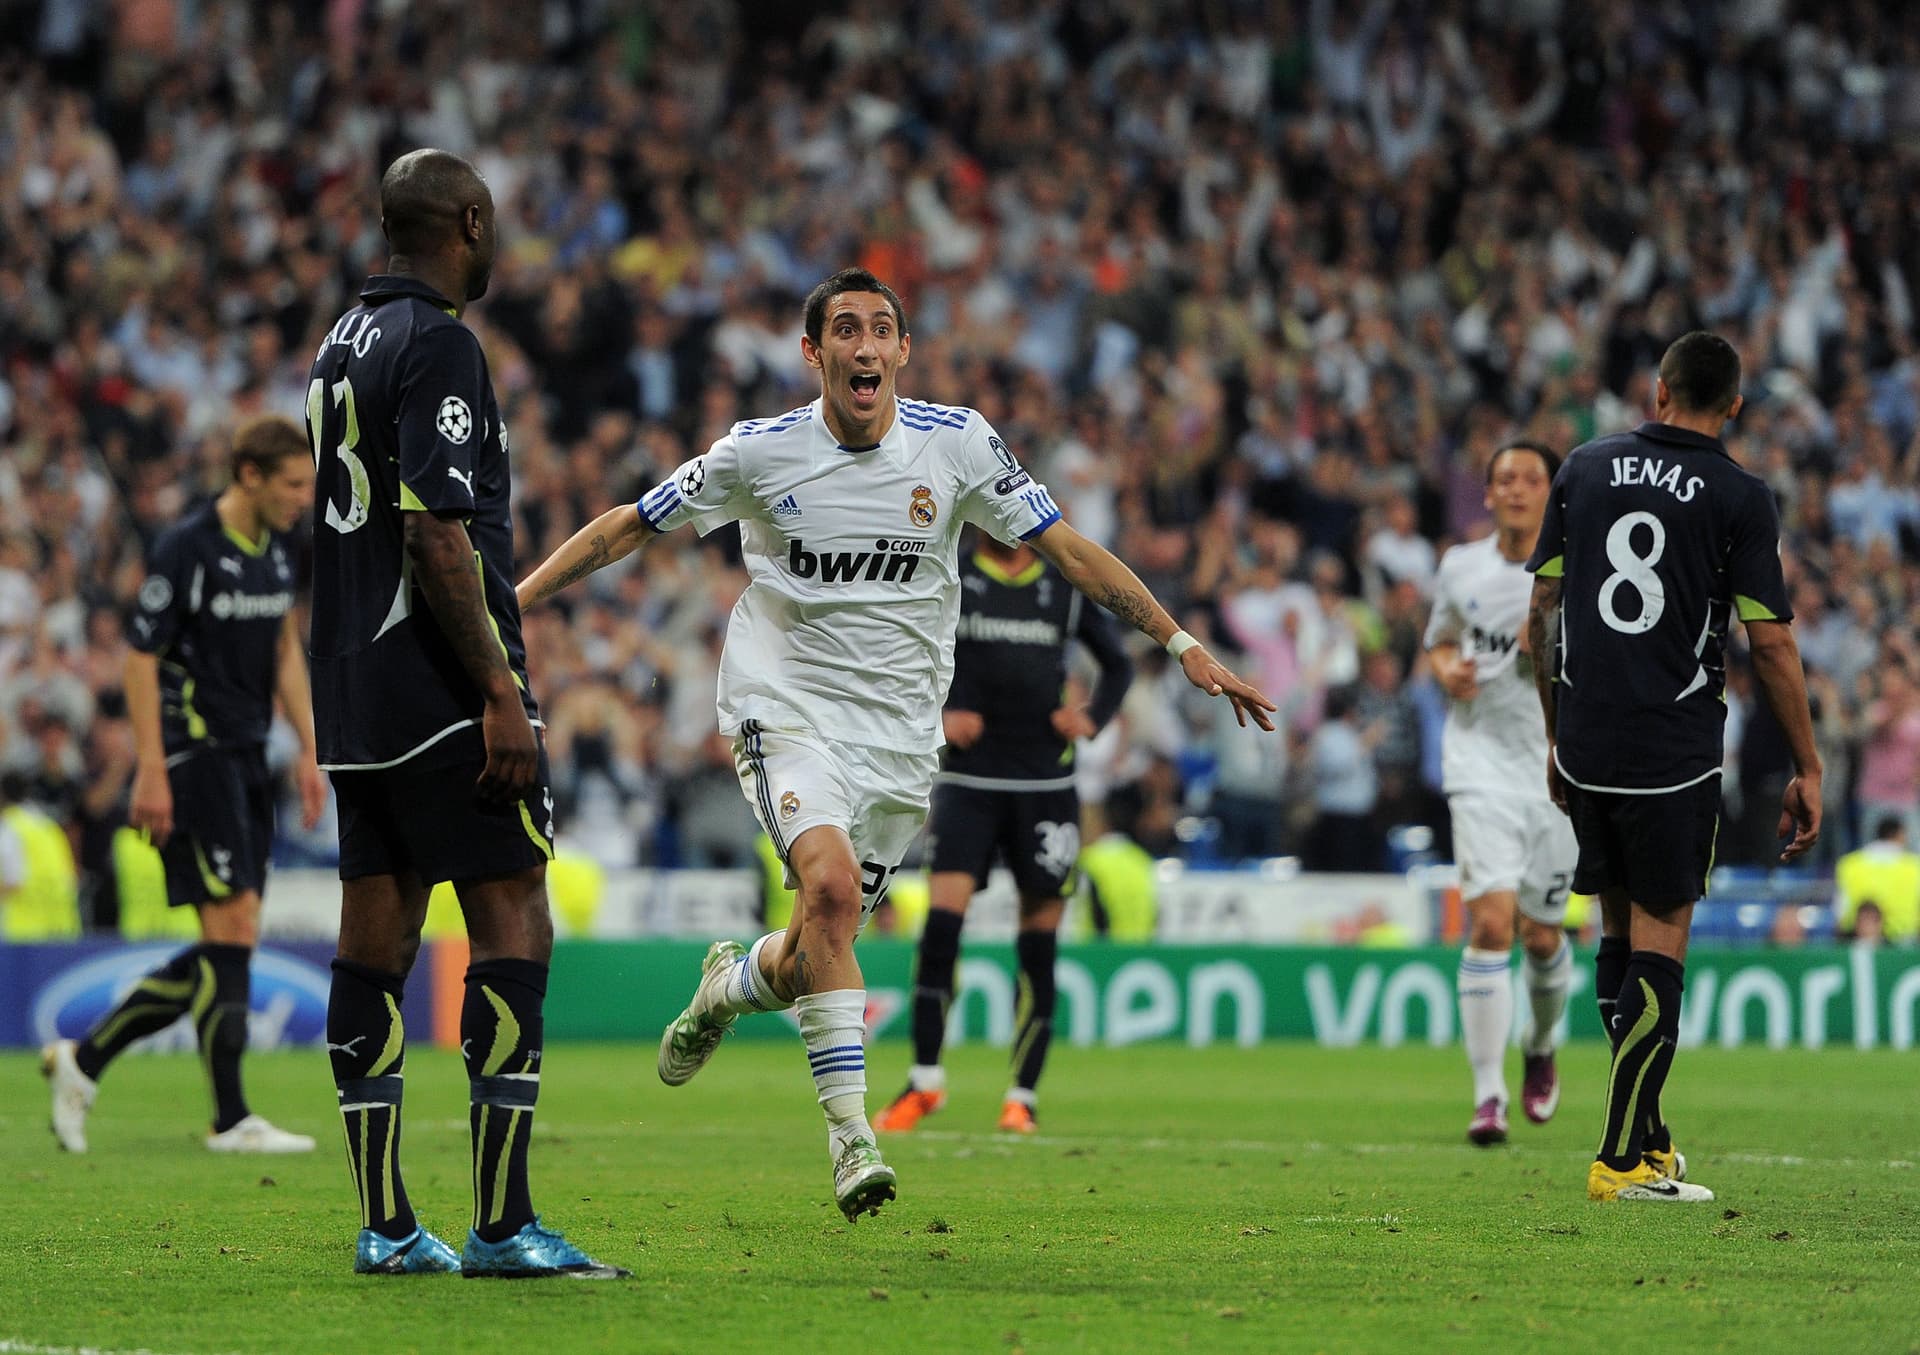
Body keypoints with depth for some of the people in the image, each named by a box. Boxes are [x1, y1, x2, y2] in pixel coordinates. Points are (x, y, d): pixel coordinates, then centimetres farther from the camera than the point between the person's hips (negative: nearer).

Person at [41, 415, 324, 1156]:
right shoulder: (185, 548, -14)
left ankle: (84, 1058, 16)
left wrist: (309, 750, 15)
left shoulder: (276, 547, 10)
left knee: (232, 944, 6)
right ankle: (230, 1120, -6)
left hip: (247, 760, 9)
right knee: (232, 928, -11)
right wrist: (152, 772, -17)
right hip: (194, 755, -9)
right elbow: (139, 658, -13)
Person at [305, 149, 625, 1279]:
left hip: (353, 697, 9)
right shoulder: (436, 345, -13)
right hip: (440, 692, -9)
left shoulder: (344, 341, 16)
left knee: (376, 939, 7)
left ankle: (386, 1226, 8)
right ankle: (503, 1225, -11)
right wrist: (502, 689, -19)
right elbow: (437, 536, -20)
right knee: (513, 928, -7)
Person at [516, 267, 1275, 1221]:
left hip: (899, 734, 3)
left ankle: (730, 986, 41)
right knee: (831, 885, -28)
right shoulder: (759, 454, -7)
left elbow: (1068, 550, 2)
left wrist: (1183, 645, -1)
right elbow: (626, 529, 3)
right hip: (786, 709, -3)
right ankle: (850, 1132, -25)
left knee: (817, 949, 3)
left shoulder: (956, 444, -4)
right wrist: (505, 607, -2)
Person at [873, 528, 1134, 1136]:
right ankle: (925, 1080, -5)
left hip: (1046, 784, 1)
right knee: (943, 914, -15)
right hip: (968, 781, -1)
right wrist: (937, 715, -9)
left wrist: (1092, 717, 1)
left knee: (1039, 937, 0)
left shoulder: (1065, 588, 7)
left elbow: (1117, 664, 19)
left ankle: (1023, 1095, 9)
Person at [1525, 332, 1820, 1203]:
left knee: (1618, 934, 16)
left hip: (1586, 746, 4)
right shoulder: (1739, 498, -5)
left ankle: (1645, 1133, 21)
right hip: (1676, 755, -4)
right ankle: (1623, 1161, -5)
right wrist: (1807, 770, 3)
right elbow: (1771, 646, -6)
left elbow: (1540, 618, 10)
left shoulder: (1585, 469, 7)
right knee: (1658, 944, -1)